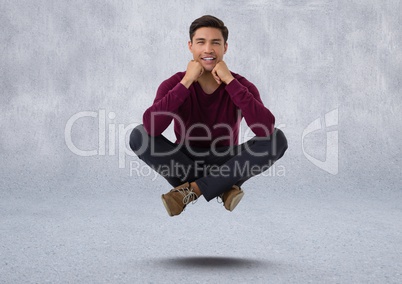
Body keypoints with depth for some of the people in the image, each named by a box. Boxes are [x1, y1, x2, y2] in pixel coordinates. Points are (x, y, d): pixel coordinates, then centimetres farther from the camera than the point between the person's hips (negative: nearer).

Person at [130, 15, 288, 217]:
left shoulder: (240, 85, -10)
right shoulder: (174, 84, -10)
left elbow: (267, 130, -30)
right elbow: (150, 127, -30)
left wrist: (230, 81, -29)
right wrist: (186, 82, -30)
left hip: (226, 163, 0)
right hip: (185, 164, 0)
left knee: (277, 138, -24)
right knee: (139, 135, -26)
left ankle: (191, 189, -24)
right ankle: (223, 187, -22)